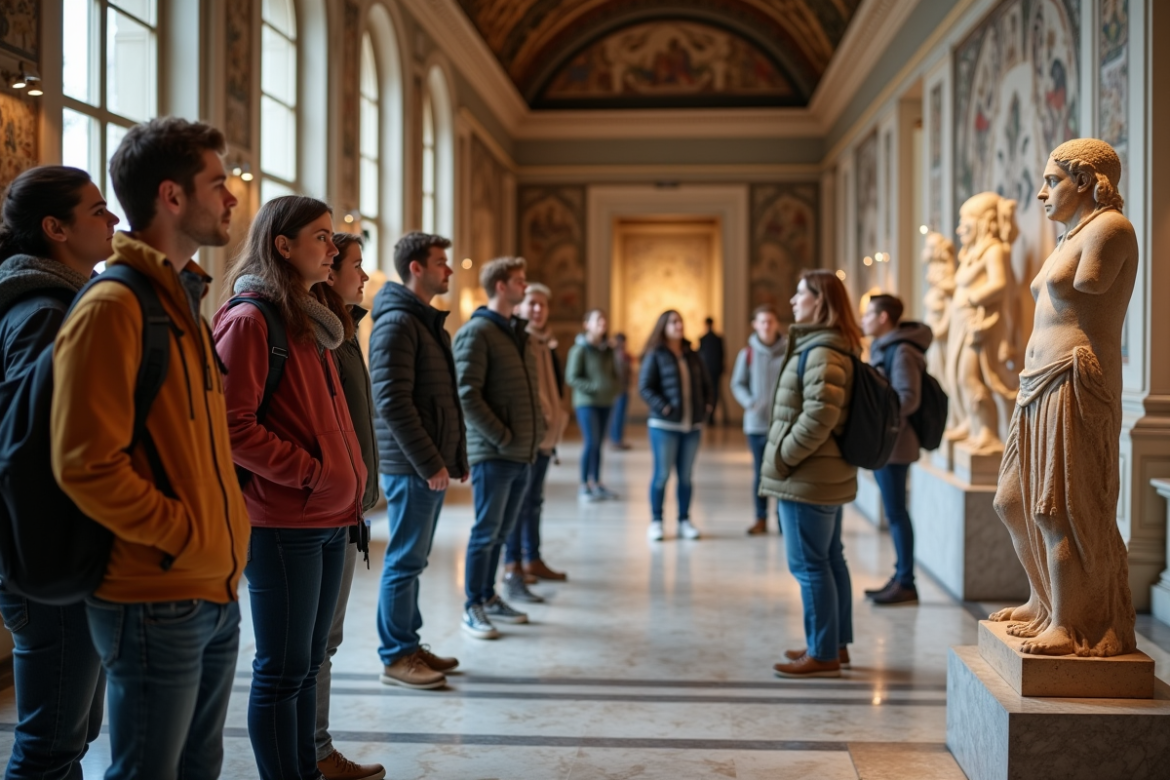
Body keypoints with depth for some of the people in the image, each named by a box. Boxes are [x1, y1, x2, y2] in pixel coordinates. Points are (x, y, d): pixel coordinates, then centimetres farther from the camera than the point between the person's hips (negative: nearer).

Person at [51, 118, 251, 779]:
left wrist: (225, 528, 11)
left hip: (218, 593, 9)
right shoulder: (113, 307, -15)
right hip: (156, 602, -9)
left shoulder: (186, 301, 15)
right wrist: (184, 535, -16)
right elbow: (87, 465, -21)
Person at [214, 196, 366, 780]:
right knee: (281, 672, 1)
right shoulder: (250, 319, -12)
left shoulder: (313, 321, 16)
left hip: (330, 518, 9)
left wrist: (345, 478, 10)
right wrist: (312, 472, -17)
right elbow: (233, 426, -18)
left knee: (306, 665, 16)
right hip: (283, 522, -9)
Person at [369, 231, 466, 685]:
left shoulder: (430, 322, 17)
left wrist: (456, 456, 17)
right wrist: (429, 463, -19)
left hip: (432, 465, 9)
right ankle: (396, 657, 6)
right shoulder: (397, 323, -14)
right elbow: (392, 403, -21)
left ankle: (410, 644, 23)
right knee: (405, 561, -2)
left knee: (414, 559, 15)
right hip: (411, 467, -9)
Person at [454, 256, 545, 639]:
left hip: (523, 453, 8)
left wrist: (537, 430, 10)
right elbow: (467, 395, -18)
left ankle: (489, 598, 27)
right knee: (486, 532, -1)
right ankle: (473, 608, 9)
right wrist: (503, 438, -17)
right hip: (493, 453, -8)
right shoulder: (476, 332, -11)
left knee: (501, 532, 15)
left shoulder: (517, 331, 16)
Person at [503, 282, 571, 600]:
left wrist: (555, 418, 14)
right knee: (518, 501, -11)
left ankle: (532, 561, 27)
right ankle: (512, 572, -11)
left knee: (534, 500, 17)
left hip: (546, 434, 9)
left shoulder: (547, 344, 15)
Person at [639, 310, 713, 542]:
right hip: (664, 426, -5)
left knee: (686, 476, 9)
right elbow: (644, 387, -8)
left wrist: (707, 405, 5)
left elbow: (705, 383, 20)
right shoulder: (655, 355, -3)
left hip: (692, 426, 5)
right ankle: (656, 521, 9)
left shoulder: (691, 355, 13)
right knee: (662, 474, 0)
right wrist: (662, 407, -17)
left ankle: (684, 521, 17)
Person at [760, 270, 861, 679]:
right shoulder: (827, 347, 14)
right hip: (827, 475, 10)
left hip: (808, 477, -10)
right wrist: (786, 458, 16)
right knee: (829, 560, 15)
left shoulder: (821, 352, -18)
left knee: (809, 565, -4)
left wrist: (783, 457, -17)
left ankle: (823, 655, 3)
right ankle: (836, 645, 25)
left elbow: (819, 416, -27)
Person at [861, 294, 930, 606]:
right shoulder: (883, 348, 14)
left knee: (896, 513, -4)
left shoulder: (901, 351, -14)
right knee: (894, 513, 13)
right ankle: (900, 577, 21)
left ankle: (906, 584, 2)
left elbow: (908, 399, -21)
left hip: (893, 444, -9)